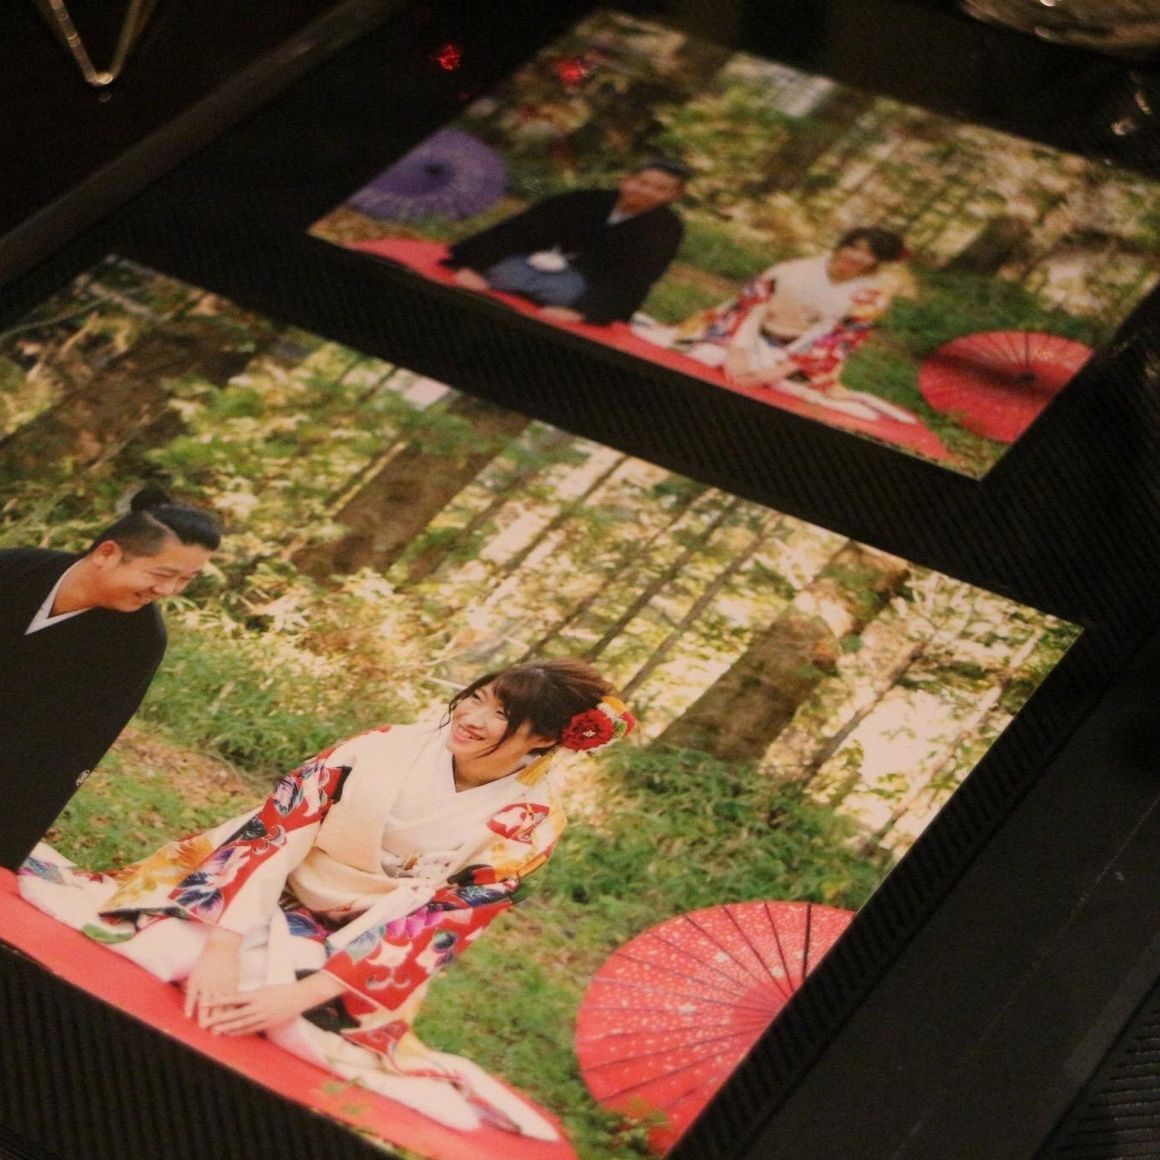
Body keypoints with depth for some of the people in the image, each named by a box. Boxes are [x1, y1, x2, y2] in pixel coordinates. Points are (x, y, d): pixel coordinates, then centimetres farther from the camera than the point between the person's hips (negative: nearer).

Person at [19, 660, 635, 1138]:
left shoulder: (527, 823, -12)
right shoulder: (390, 745, -11)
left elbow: (429, 925, -17)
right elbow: (273, 828, -15)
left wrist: (298, 995, -25)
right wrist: (225, 942, -29)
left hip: (352, 953, 0)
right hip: (265, 897, 0)